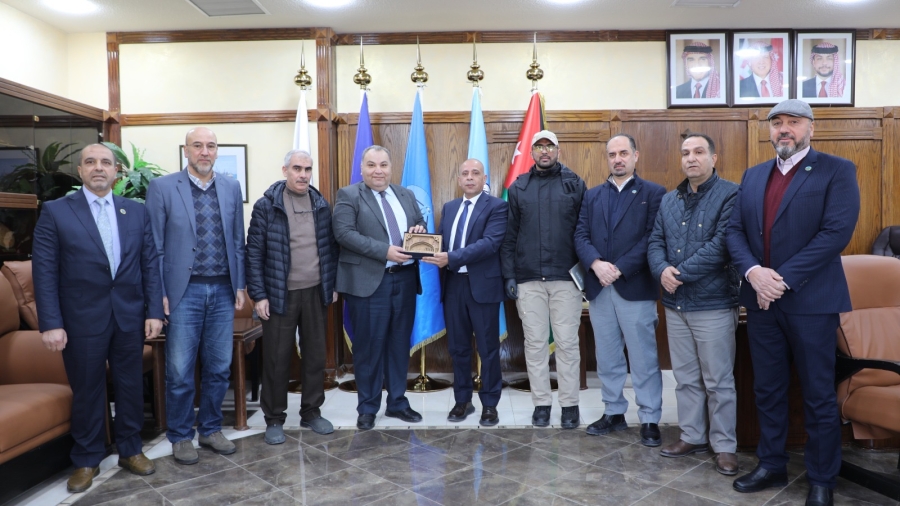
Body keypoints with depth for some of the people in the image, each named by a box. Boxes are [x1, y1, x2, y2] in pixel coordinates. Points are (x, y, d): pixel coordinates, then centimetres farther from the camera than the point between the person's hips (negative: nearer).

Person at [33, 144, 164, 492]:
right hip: (82, 319, -2)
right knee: (87, 391, 11)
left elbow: (150, 264, 4)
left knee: (131, 386, 12)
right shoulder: (55, 212, -2)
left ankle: (130, 450, 29)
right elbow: (45, 272, -6)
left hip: (130, 316, 2)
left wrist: (154, 311, -2)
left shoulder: (137, 211, 6)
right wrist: (51, 323, -11)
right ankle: (87, 460, 27)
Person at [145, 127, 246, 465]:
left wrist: (240, 285, 6)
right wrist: (159, 294, -7)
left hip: (223, 291, 3)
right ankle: (180, 436, 22)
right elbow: (154, 246, -3)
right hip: (184, 291, -3)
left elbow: (238, 242, 10)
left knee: (218, 368, 11)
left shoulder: (231, 188, 8)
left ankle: (210, 429, 28)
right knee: (180, 371, 5)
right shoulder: (162, 188, -2)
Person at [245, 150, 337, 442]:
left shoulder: (321, 205, 6)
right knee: (276, 359, 5)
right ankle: (274, 419, 20)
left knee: (316, 355, 11)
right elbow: (254, 253, -7)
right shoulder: (266, 206, -6)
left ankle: (311, 412, 26)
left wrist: (333, 285, 8)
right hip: (280, 294, -4)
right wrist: (258, 295, -10)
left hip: (316, 292, 4)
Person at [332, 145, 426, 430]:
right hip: (369, 281, -5)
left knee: (400, 344, 13)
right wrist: (385, 251, -22)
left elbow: (421, 225, 19)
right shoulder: (348, 195, -2)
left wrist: (420, 231, -7)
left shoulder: (406, 195, 14)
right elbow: (344, 233, -14)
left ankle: (397, 402, 26)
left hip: (405, 279, 5)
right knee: (369, 346, 3)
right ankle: (367, 408, 18)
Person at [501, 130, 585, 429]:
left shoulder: (575, 184, 5)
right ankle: (541, 403, 18)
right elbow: (509, 235, 7)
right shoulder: (518, 188, 9)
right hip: (528, 280, 2)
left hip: (565, 278, -1)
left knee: (567, 342, 3)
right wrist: (509, 275, 1)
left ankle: (570, 404, 15)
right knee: (535, 343, 7)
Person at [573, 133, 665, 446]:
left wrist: (619, 268, -16)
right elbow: (581, 235, 5)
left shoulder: (653, 193, 2)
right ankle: (614, 412, 24)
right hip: (599, 288, 4)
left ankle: (650, 419, 12)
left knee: (644, 359, 2)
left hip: (635, 287, -4)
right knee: (607, 357, 12)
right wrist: (596, 264, -13)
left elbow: (653, 239, -8)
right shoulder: (592, 196, 15)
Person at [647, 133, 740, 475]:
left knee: (718, 381, 3)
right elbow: (655, 241, 7)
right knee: (685, 377, 14)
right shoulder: (669, 200, 12)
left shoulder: (730, 195, -8)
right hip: (675, 304, 6)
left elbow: (721, 245, -18)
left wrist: (680, 274, -17)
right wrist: (662, 270, -14)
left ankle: (724, 446, 17)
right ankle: (692, 436, 28)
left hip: (714, 303, -6)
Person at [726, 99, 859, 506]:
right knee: (767, 390, 14)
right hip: (760, 299, 5)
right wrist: (753, 271, -14)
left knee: (818, 396, 7)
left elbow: (837, 231, -16)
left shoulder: (837, 170, -4)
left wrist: (783, 279, -19)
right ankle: (771, 466, 29)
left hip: (811, 301, -5)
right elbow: (734, 230, 5)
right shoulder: (753, 176, 12)